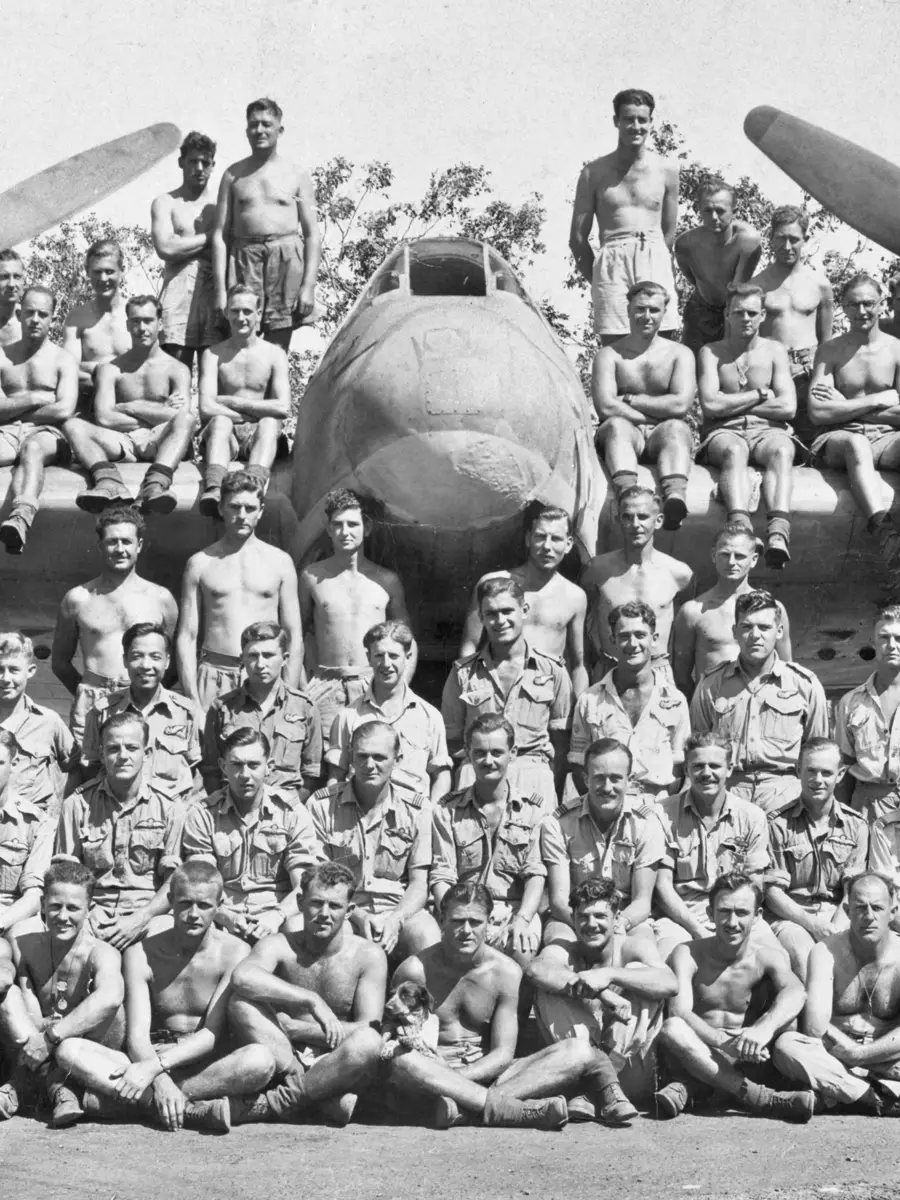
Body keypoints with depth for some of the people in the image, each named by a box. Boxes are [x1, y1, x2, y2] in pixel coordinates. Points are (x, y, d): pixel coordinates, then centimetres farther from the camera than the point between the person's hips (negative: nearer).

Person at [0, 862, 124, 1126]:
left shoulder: (100, 953, -23)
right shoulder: (24, 942, -11)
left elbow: (110, 998, -45)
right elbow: (30, 1011, -12)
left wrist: (50, 1037, -44)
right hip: (38, 1043, 4)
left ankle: (22, 1083, -14)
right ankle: (54, 1085, -25)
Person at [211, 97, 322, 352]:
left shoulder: (297, 175, 10)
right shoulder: (234, 175, 12)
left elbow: (312, 234, 6)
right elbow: (220, 234, 8)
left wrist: (309, 285, -5)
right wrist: (220, 289, -2)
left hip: (286, 260, 0)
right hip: (244, 257, 0)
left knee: (277, 350, -1)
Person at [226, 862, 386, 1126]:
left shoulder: (368, 955, -3)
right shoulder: (281, 946, -3)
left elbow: (368, 1034, -12)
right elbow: (242, 977, -27)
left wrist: (294, 1029, -13)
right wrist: (311, 1000, -31)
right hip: (284, 1061, 1)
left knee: (369, 1043, -34)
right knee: (241, 1003, -23)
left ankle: (271, 1105, -23)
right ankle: (326, 1098, -25)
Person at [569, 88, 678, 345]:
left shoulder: (666, 171, 12)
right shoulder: (595, 173, 8)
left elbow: (669, 233, 16)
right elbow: (577, 238, 10)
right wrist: (595, 278, 4)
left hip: (656, 261, 1)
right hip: (612, 262, -1)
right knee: (612, 346, -7)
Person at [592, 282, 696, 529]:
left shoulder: (679, 354, 12)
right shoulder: (609, 355, 9)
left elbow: (681, 404, -5)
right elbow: (605, 407, -8)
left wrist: (628, 400, -3)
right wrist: (659, 415, -6)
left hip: (661, 437, 1)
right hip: (627, 435, 0)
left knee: (676, 428, -33)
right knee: (616, 424, -34)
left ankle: (675, 499, -66)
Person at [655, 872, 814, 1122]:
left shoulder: (766, 958, -3)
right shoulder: (688, 955, -7)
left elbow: (795, 992, -26)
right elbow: (679, 1012, -22)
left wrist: (763, 1029, -47)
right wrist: (725, 1044, -39)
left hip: (747, 1063, 2)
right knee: (672, 1028, -31)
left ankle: (684, 1088, -26)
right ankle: (758, 1098, -37)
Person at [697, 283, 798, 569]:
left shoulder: (775, 351, 14)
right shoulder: (710, 353, 11)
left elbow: (788, 407, 2)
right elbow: (710, 405, -4)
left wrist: (731, 403, 0)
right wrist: (760, 395, 0)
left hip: (768, 430, 1)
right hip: (724, 432, -1)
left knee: (781, 451, -35)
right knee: (734, 452, -37)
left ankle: (778, 532, -59)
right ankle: (741, 527, -62)